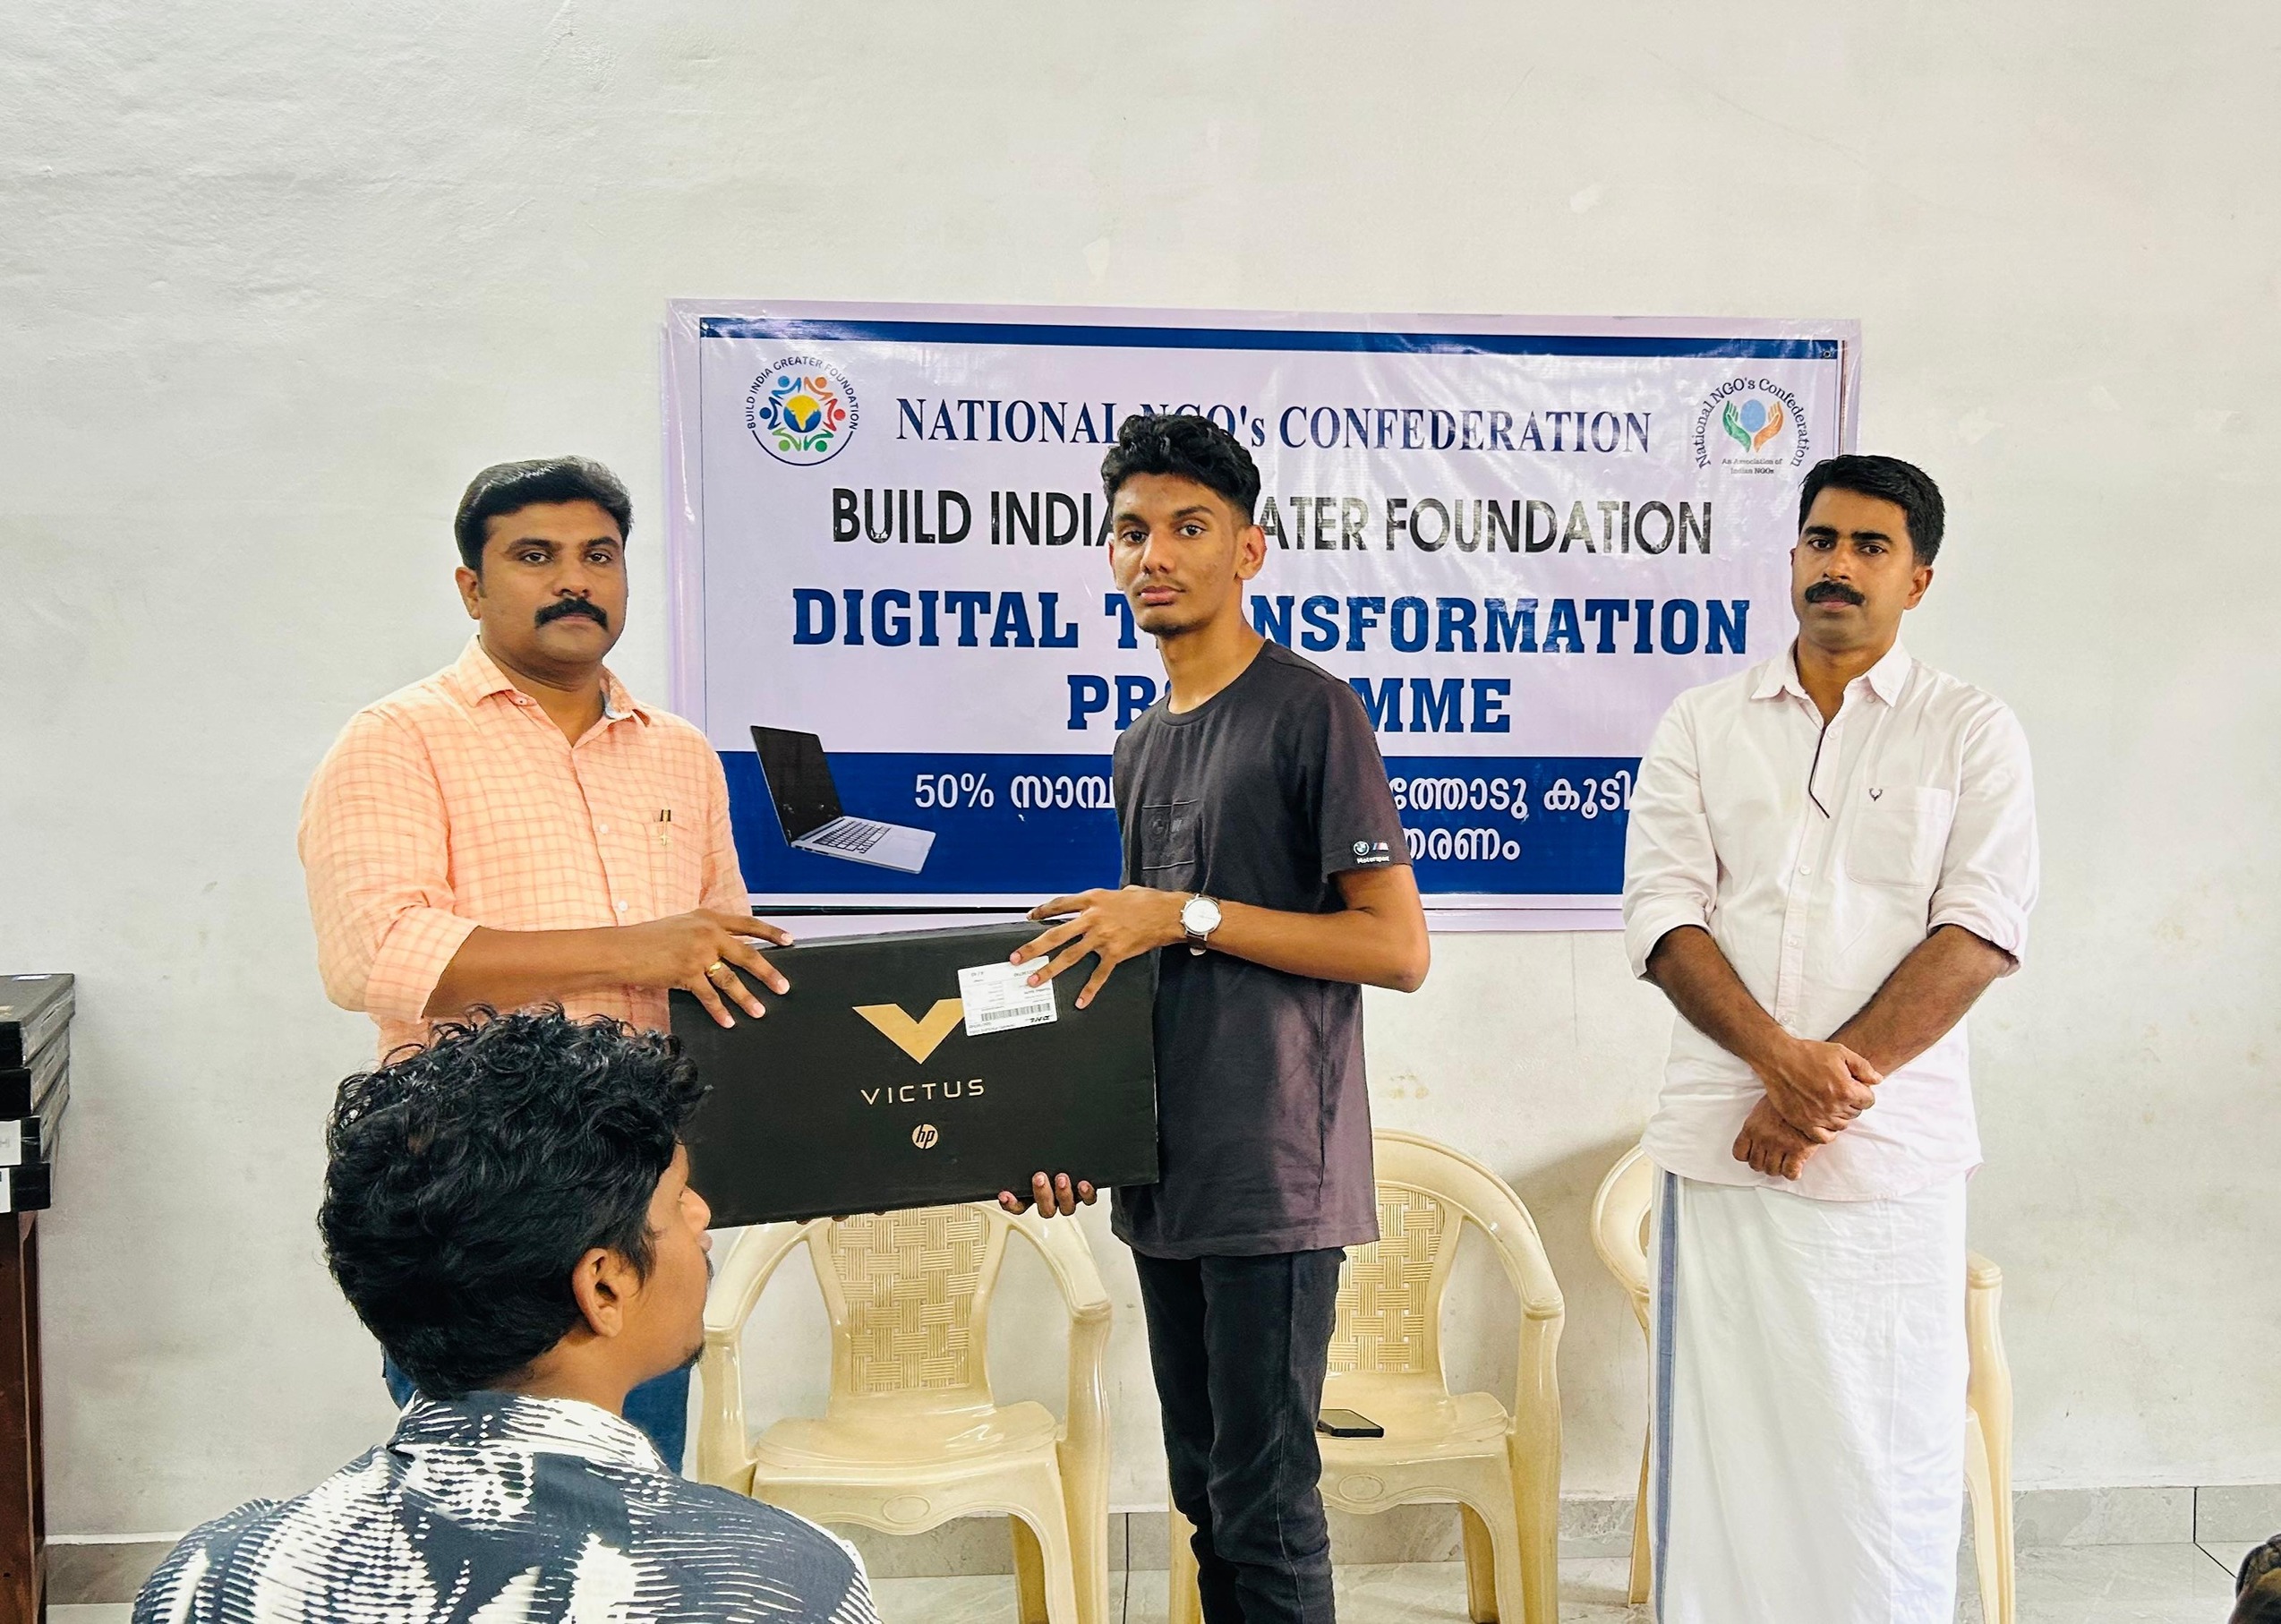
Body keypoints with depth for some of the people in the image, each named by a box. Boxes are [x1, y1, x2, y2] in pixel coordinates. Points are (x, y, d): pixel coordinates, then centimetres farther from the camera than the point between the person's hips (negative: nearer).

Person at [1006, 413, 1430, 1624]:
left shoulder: (1311, 712, -7)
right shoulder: (1141, 748, 17)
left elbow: (1397, 948, -11)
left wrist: (1189, 915, -16)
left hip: (1272, 1173, -8)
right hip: (1163, 1178, 8)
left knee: (1266, 1504, -5)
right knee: (1203, 1493, 14)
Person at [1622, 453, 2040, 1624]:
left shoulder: (1972, 733, 6)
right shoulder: (1703, 724, 11)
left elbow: (1980, 933, -5)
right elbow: (1664, 914, 1)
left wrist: (1835, 1083, -14)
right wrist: (1781, 1059, -15)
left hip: (1896, 1154, -1)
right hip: (1721, 1139, 2)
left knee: (1887, 1453, 1)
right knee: (1719, 1441, 4)